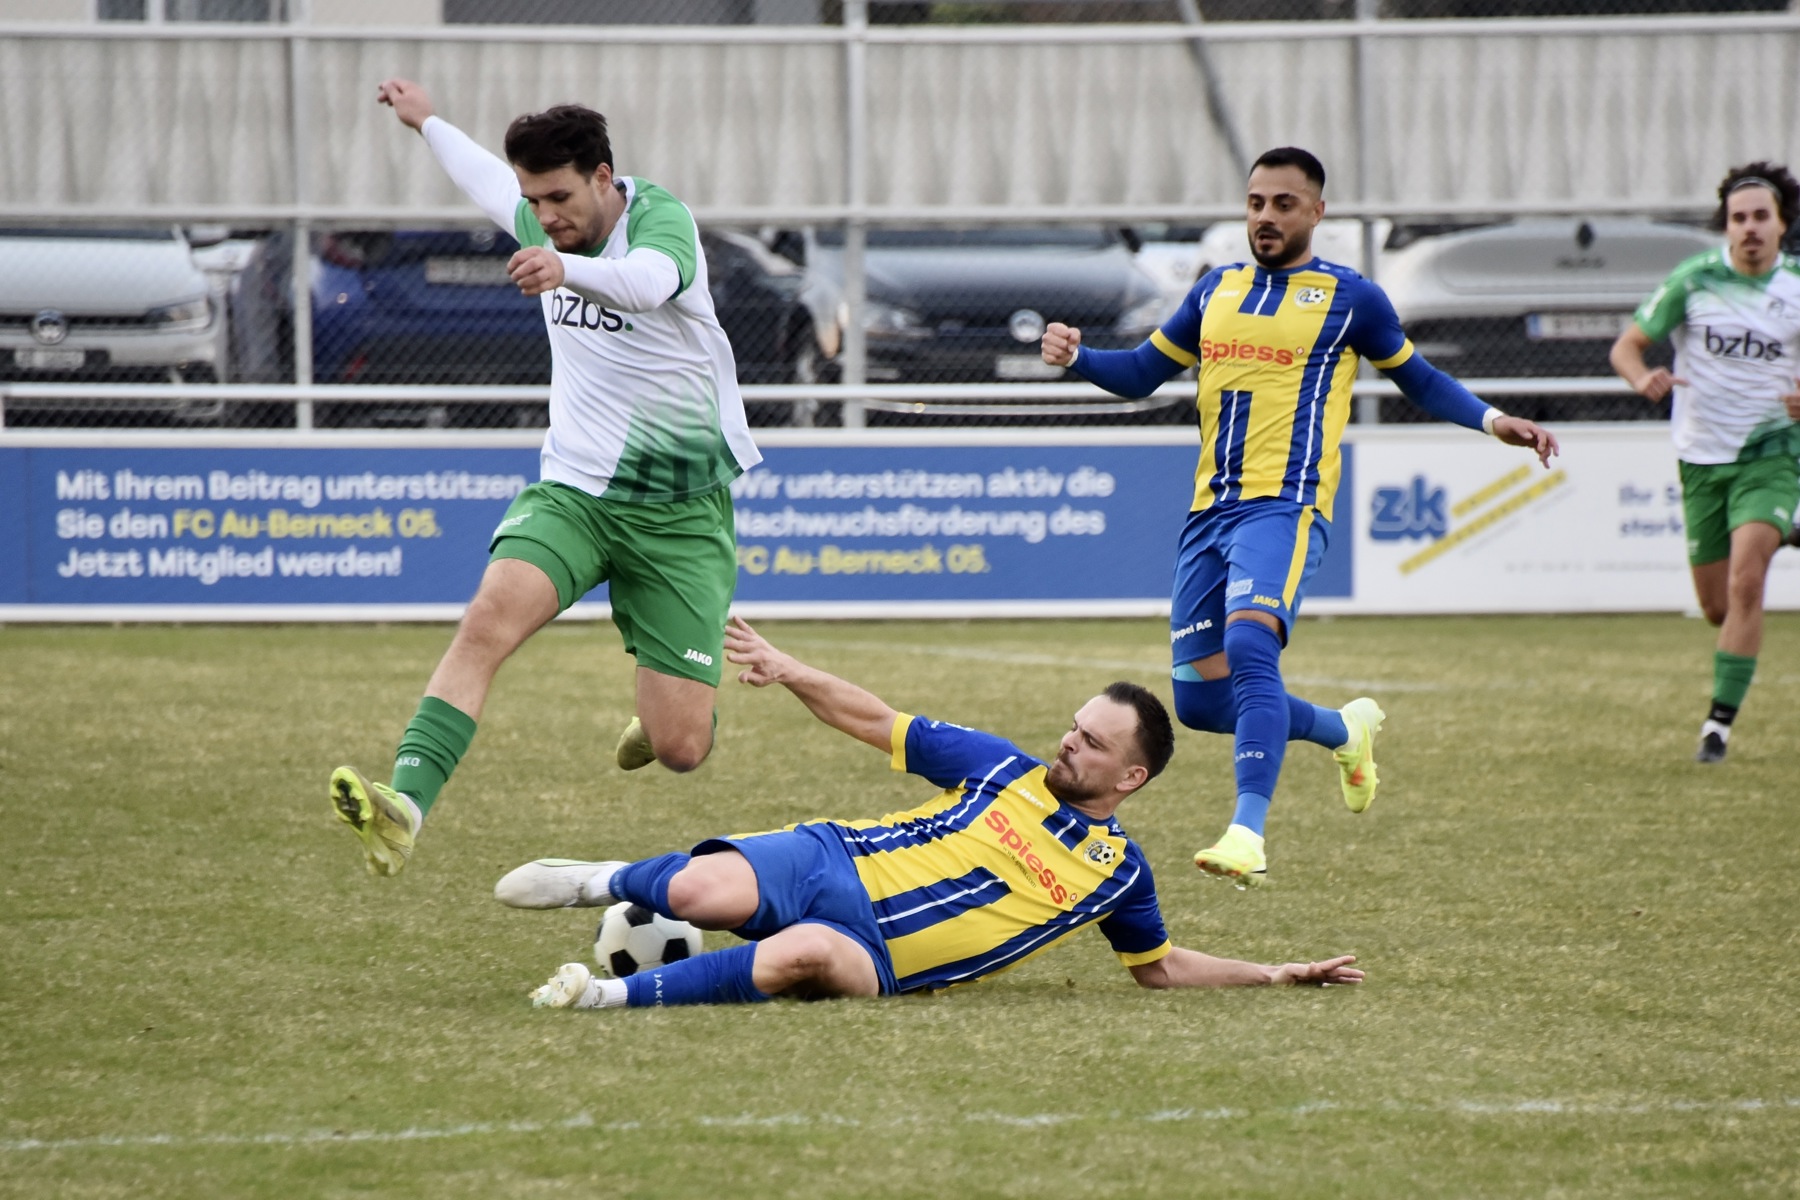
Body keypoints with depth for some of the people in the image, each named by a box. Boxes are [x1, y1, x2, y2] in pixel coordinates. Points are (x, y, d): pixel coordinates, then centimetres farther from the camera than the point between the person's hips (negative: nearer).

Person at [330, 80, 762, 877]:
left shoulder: (661, 218, -14)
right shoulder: (547, 225, 5)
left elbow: (649, 279, -40)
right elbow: (491, 183, 31)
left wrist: (566, 269, -60)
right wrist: (427, 122, 46)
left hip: (681, 512, -4)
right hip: (573, 489, 4)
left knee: (680, 749, -7)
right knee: (491, 616, -28)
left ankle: (659, 709, 33)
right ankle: (405, 804, -41)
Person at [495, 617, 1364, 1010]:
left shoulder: (1118, 872, 12)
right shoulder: (1000, 768, 11)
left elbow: (1161, 967, 25)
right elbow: (876, 723, 13)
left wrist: (1276, 974, 13)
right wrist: (787, 671, -1)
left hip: (876, 954, -1)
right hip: (829, 862, 1)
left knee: (805, 955, -41)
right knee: (703, 893, -32)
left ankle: (621, 995, -30)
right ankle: (613, 882, 6)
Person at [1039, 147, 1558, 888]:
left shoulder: (1349, 297, 5)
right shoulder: (1218, 289, 17)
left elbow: (1418, 380, 15)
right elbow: (1143, 372, 23)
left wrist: (1490, 421, 0)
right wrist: (1076, 357, 4)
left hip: (1285, 506, -6)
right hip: (1209, 511, 6)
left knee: (1249, 645, -30)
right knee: (1200, 699, 5)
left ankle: (1248, 833, -36)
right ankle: (1347, 730, 31)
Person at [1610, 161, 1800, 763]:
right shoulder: (1694, 279, -7)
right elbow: (1627, 345, -2)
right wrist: (1642, 376, -25)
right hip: (1702, 458, 1)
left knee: (1745, 581, -21)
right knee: (1716, 606, 6)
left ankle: (1720, 723, -16)